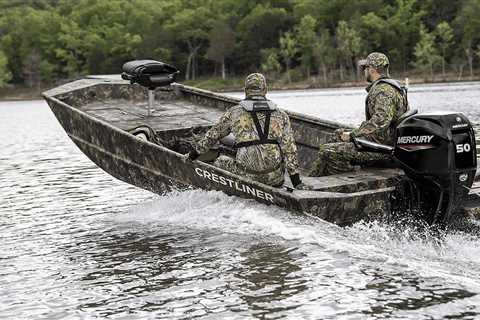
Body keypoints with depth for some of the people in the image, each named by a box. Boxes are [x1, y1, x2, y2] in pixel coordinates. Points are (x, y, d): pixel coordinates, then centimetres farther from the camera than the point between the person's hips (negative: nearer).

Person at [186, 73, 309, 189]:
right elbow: (289, 148, 7)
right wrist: (296, 182, 9)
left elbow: (213, 135, 18)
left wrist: (195, 152, 34)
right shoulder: (281, 115, 11)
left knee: (220, 162, 26)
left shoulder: (234, 112, 8)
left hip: (247, 176, -1)